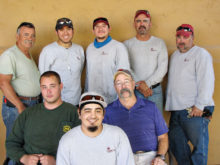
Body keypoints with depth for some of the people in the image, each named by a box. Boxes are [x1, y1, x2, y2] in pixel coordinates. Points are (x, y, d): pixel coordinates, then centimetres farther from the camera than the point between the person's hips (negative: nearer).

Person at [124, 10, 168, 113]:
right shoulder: (127, 44, 5)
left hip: (155, 90, 1)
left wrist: (147, 83, -12)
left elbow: (163, 68, -2)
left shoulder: (159, 43, 7)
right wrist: (139, 85, -11)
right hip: (134, 90, 0)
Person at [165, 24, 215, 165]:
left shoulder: (201, 54, -2)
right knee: (176, 144, 12)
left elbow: (206, 81, -11)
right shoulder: (175, 55, 21)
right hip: (176, 110, 7)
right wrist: (170, 104, 16)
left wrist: (199, 105, -17)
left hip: (195, 111, -7)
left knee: (199, 145, -4)